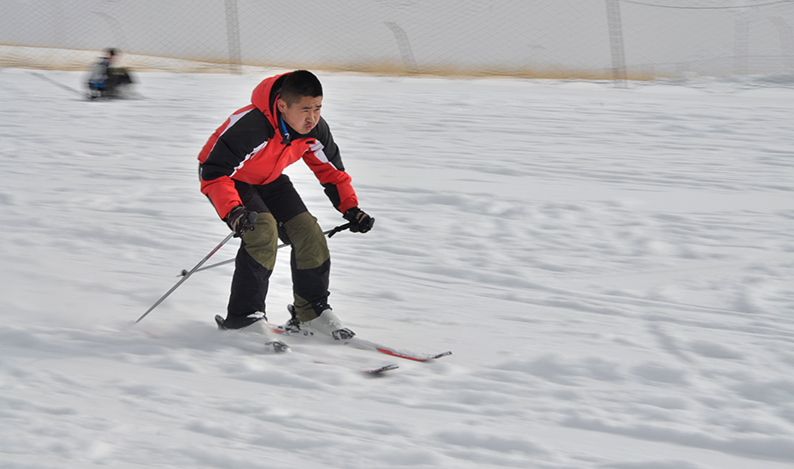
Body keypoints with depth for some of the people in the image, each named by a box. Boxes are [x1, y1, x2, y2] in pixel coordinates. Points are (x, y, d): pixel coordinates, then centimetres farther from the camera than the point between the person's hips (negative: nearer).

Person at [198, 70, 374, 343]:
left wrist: (350, 208, -7)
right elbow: (215, 173, -37)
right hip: (228, 176, -6)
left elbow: (331, 169, 1)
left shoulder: (315, 129, -19)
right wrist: (233, 212, -50)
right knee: (263, 230, -27)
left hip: (268, 180, 7)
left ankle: (311, 313, 13)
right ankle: (241, 318, -17)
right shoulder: (249, 127, -40)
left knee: (307, 232, -5)